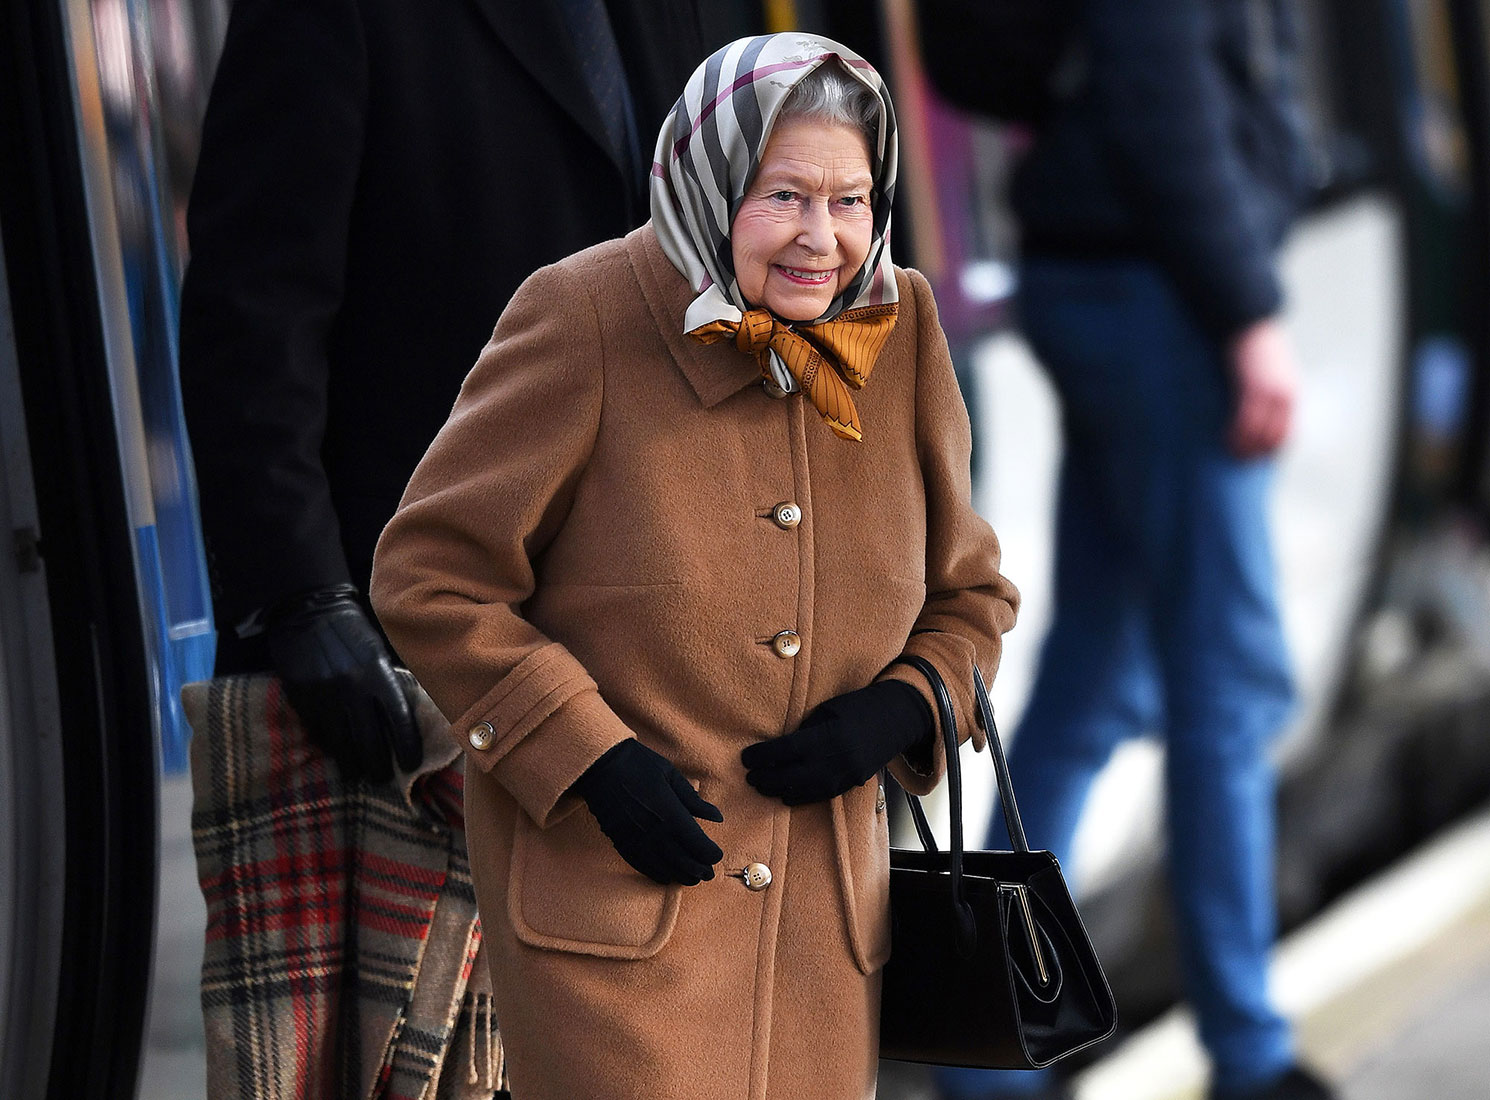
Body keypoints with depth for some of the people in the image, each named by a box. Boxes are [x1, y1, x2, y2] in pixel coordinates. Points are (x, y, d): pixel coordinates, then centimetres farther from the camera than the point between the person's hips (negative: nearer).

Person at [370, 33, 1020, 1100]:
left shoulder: (899, 334, 4)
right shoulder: (583, 320, -9)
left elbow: (970, 594, 16)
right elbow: (428, 574, -7)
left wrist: (897, 712, -6)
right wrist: (593, 761, -15)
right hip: (608, 898, -5)